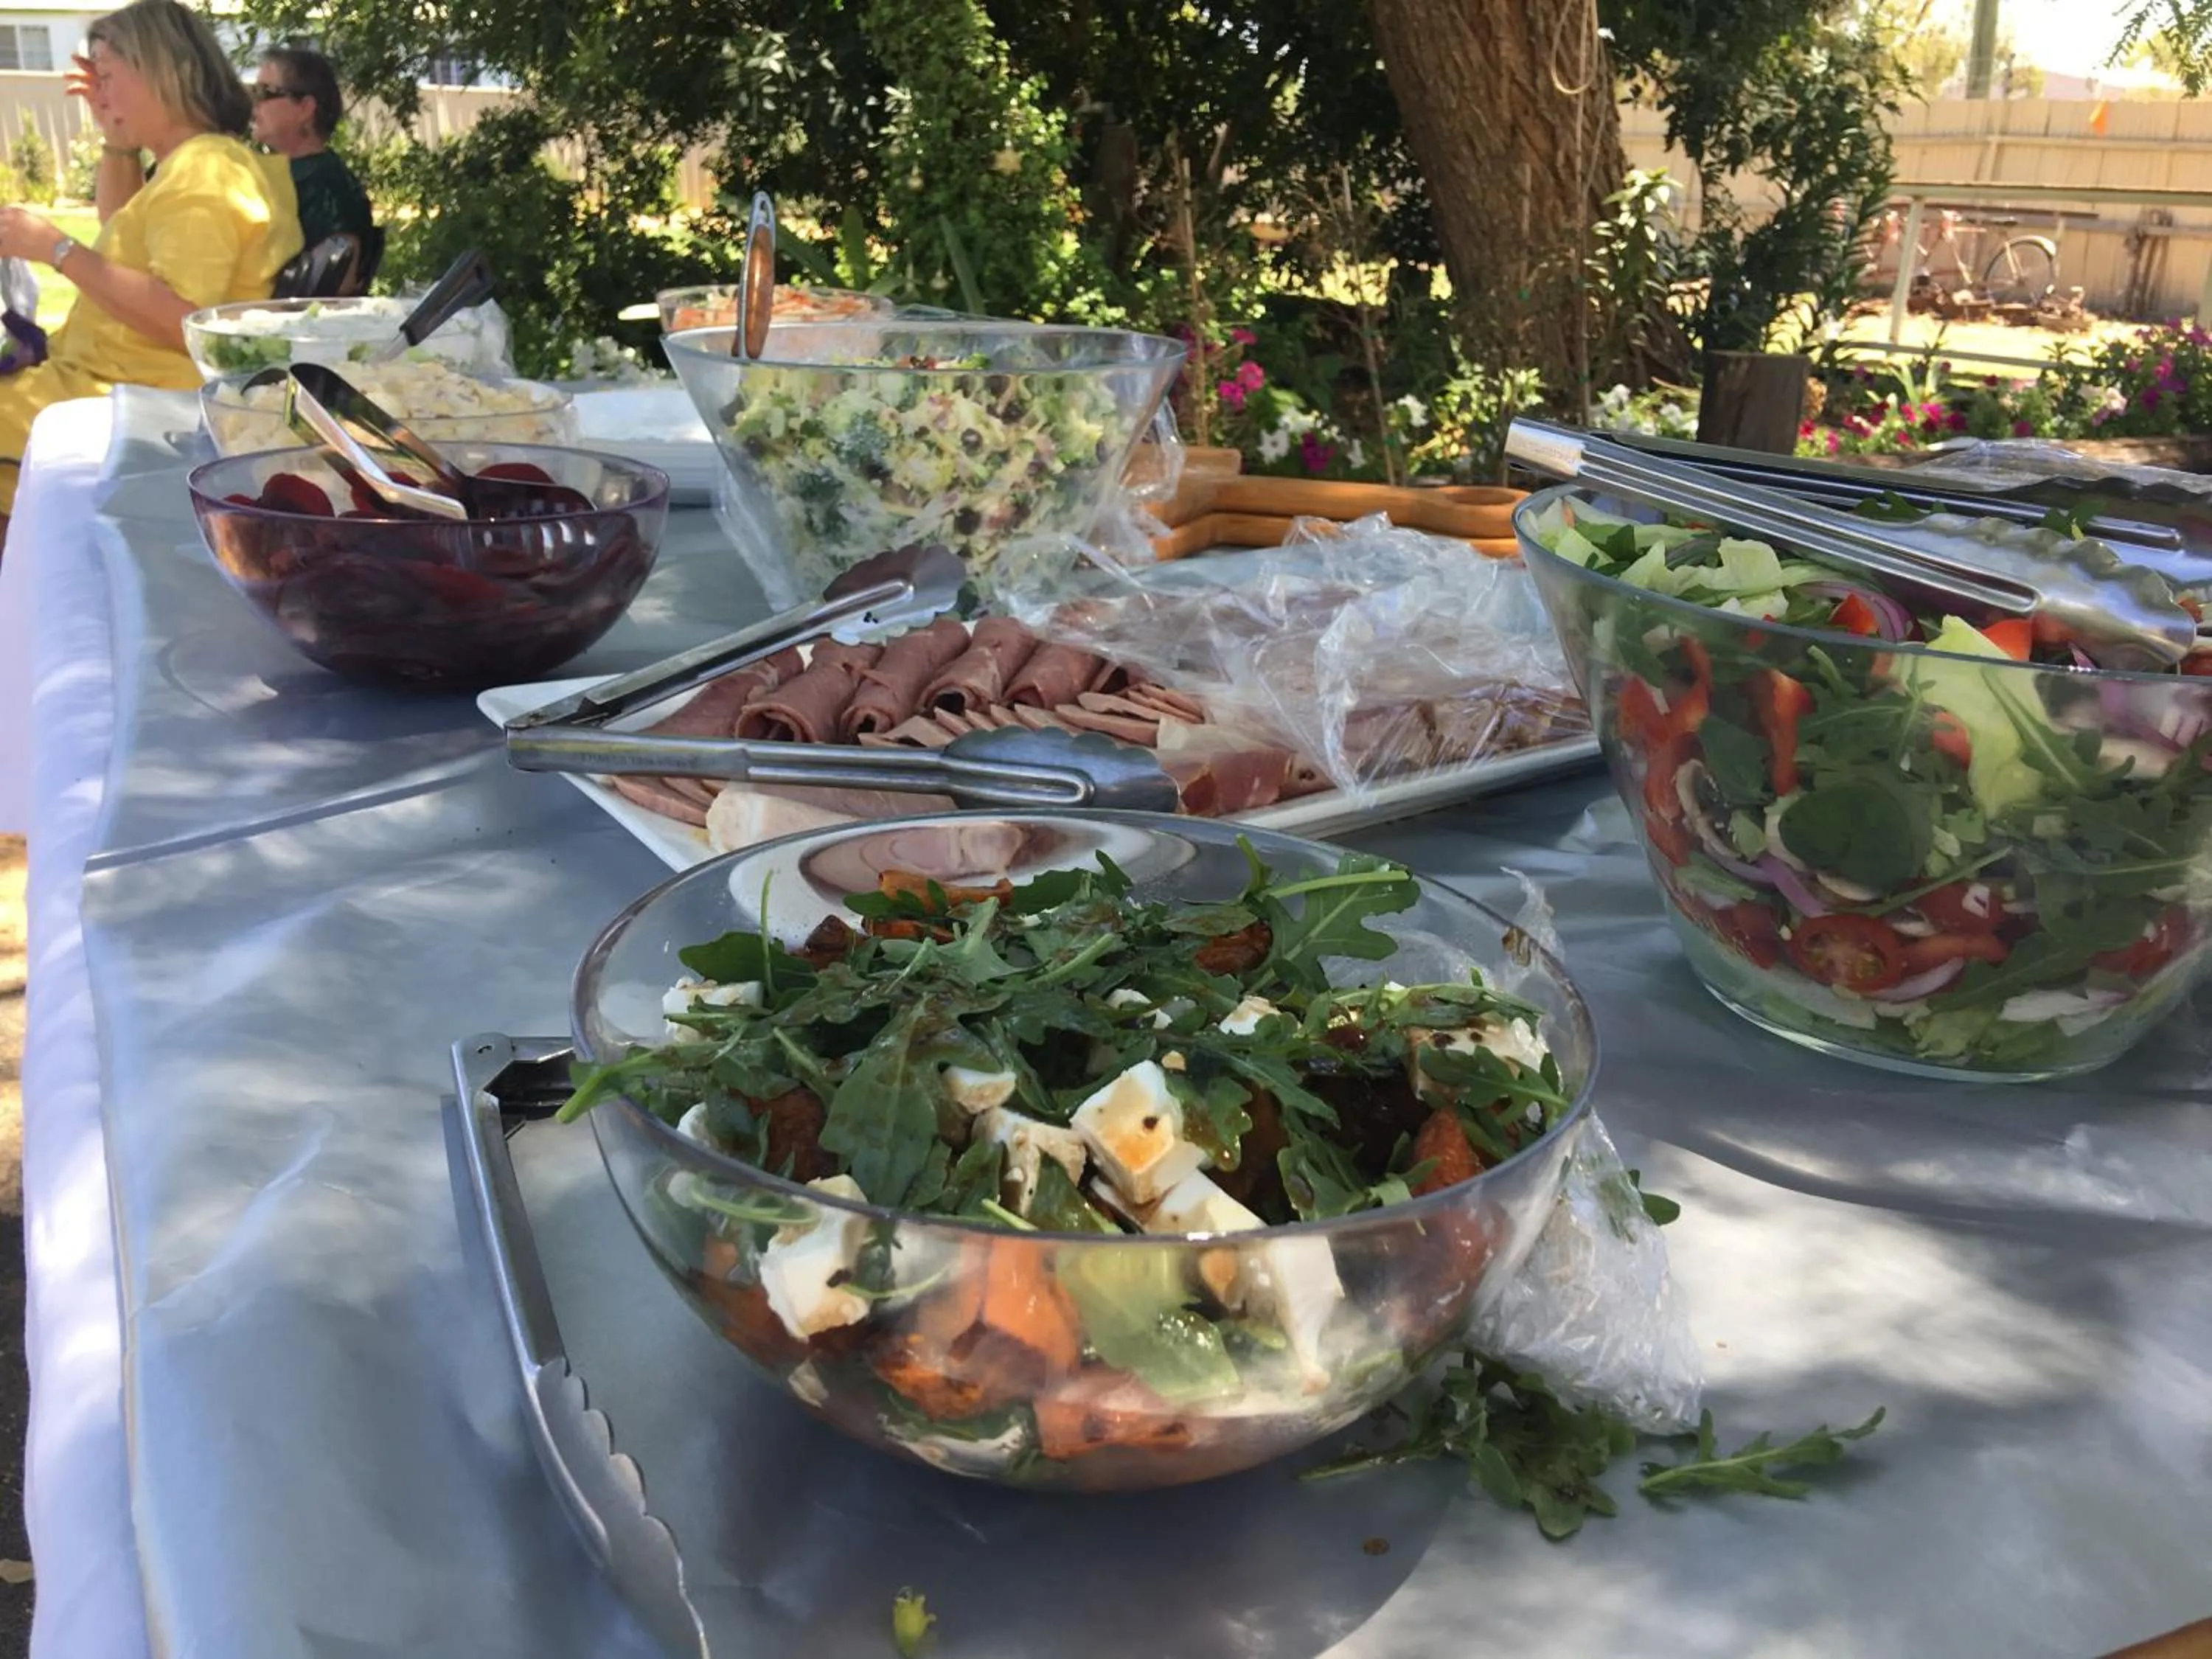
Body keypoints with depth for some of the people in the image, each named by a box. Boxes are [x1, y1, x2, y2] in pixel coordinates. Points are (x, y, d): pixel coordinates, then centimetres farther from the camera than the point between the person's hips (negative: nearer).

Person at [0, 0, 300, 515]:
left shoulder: (204, 172, -20)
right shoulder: (196, 162, 15)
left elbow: (182, 323, -31)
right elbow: (126, 232, 35)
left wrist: (55, 248, -24)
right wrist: (116, 139, 20)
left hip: (131, 402, -11)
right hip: (112, 379, 11)